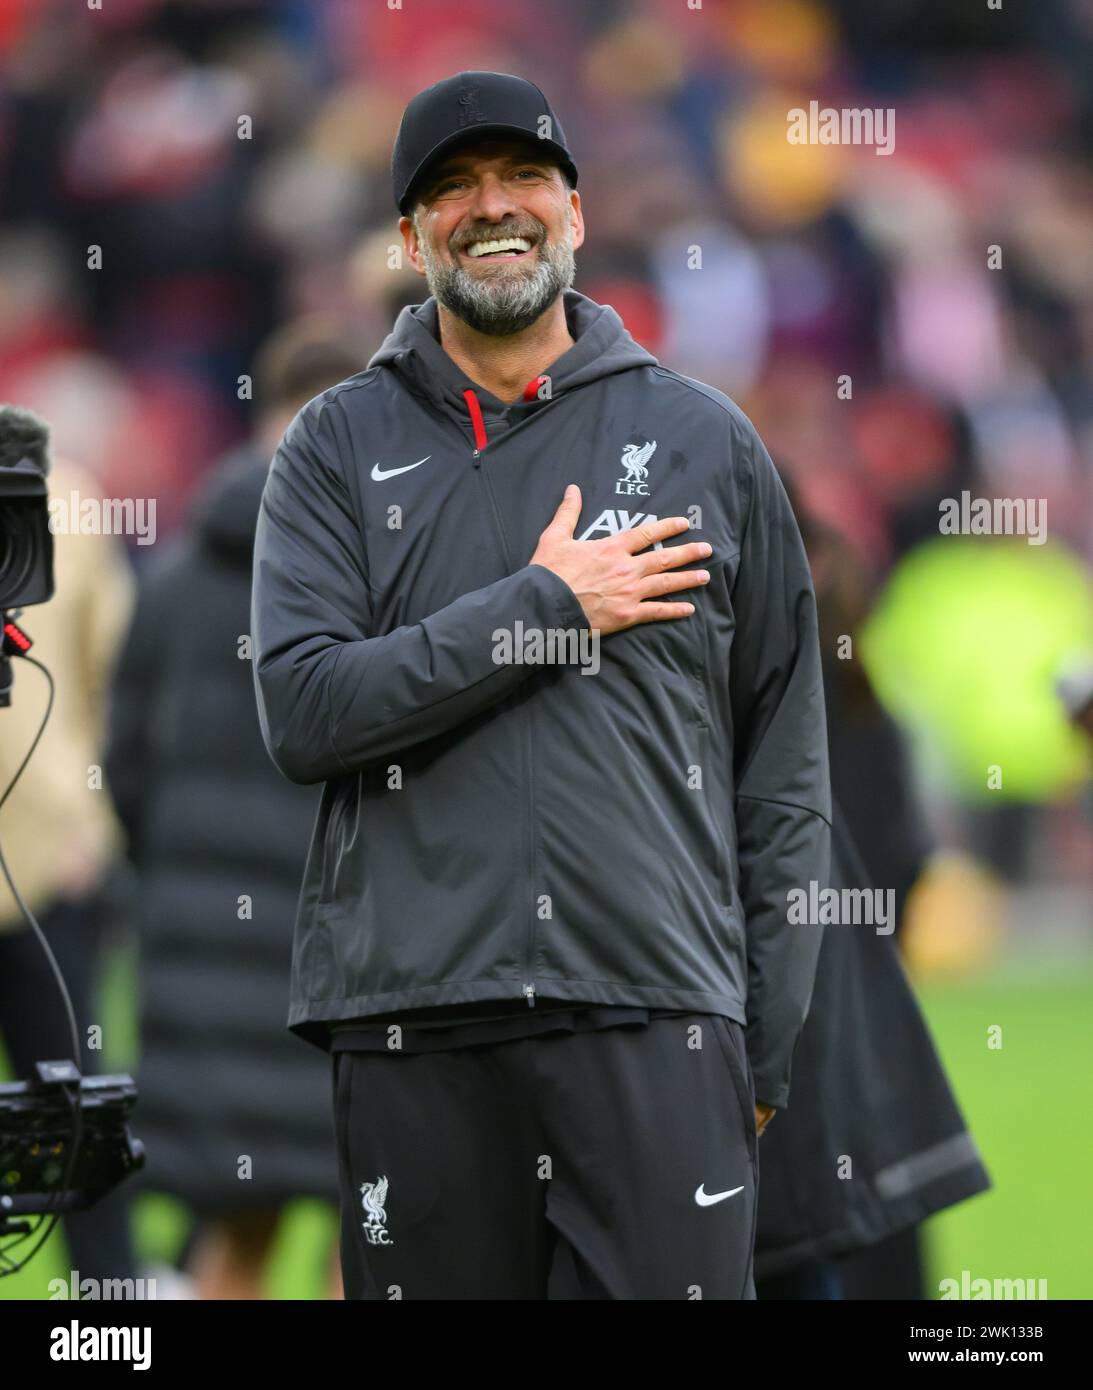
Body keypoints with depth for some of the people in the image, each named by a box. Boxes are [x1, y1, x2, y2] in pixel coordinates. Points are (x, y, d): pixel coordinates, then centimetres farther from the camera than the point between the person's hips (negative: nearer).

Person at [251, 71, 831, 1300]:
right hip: (412, 1027, 0)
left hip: (659, 1021, 0)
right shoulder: (339, 448, 10)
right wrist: (544, 608, -9)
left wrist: (768, 1047, 5)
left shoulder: (705, 441, 11)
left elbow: (784, 770, 11)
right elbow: (302, 712, -5)